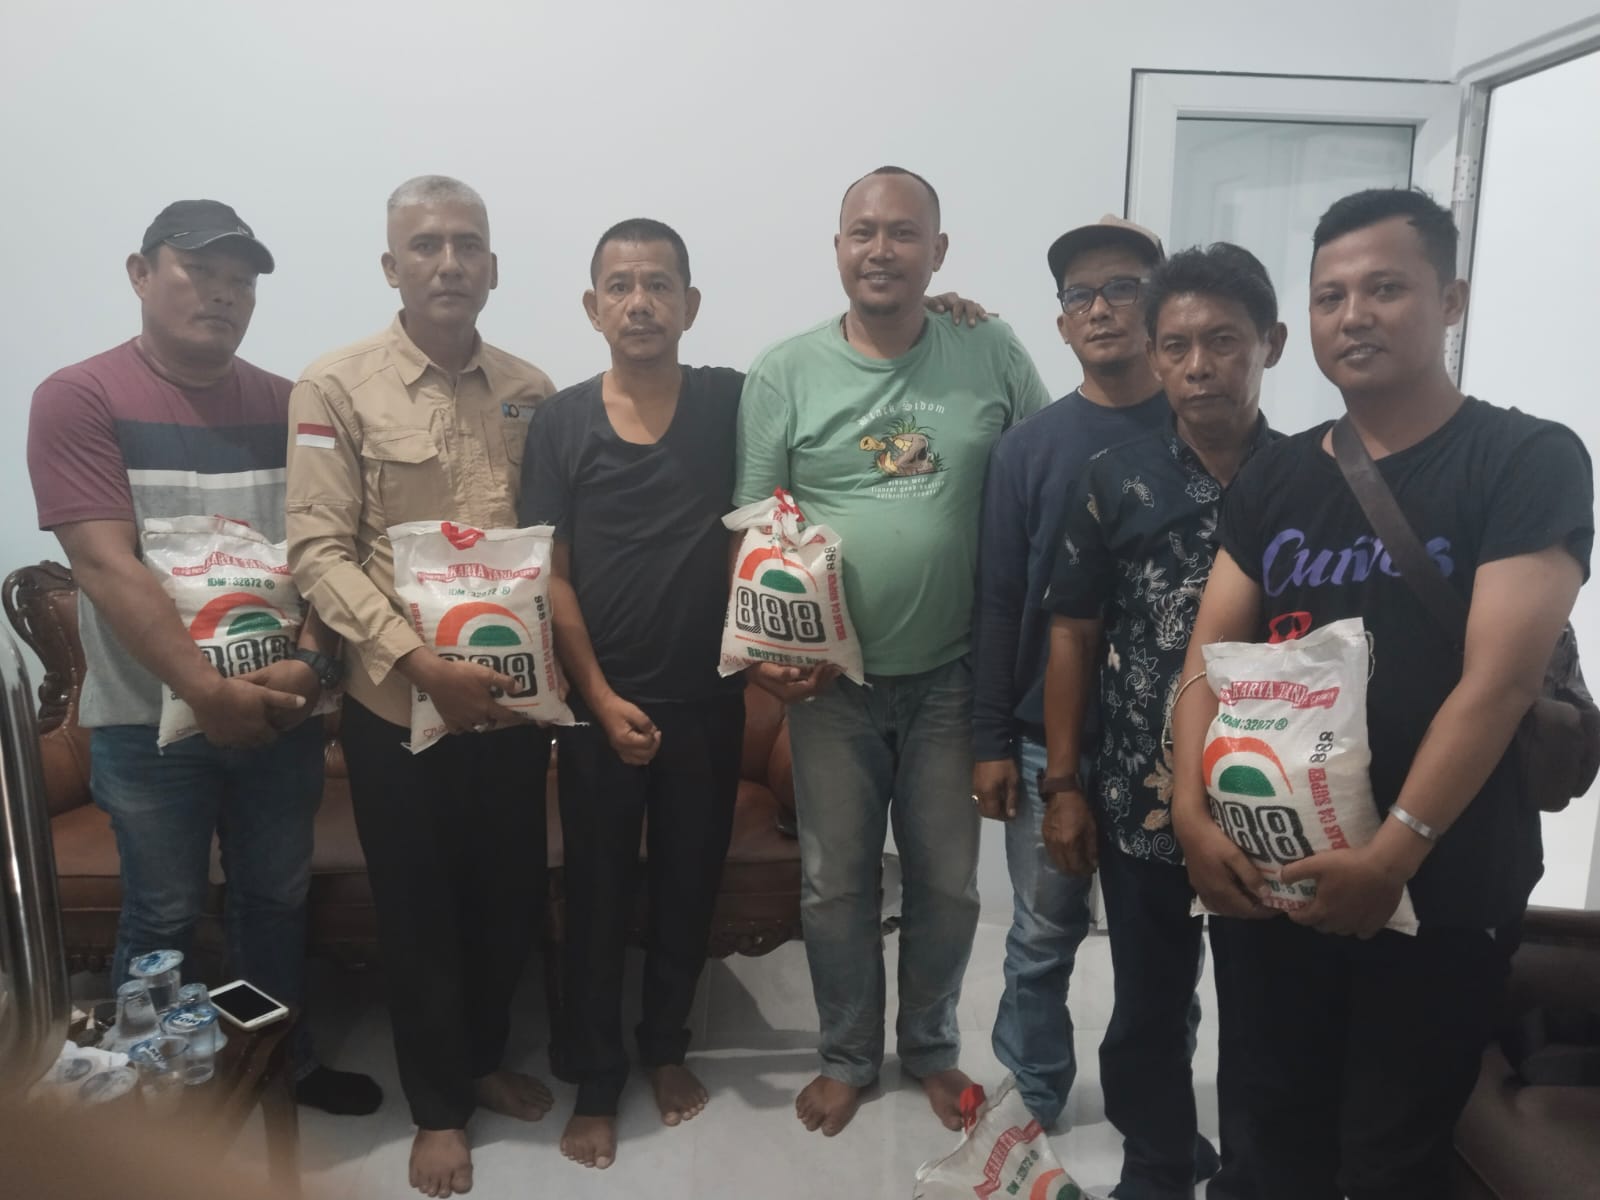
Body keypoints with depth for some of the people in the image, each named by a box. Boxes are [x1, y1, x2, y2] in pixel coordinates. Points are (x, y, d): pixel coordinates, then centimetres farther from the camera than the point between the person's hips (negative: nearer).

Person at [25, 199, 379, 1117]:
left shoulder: (286, 405, 4)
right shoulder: (79, 399, -8)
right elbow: (107, 567, -16)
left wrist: (311, 664, -15)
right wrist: (209, 691, -22)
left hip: (281, 711, 4)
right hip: (151, 718, -3)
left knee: (278, 898, 16)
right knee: (164, 920, 9)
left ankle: (289, 1064, 36)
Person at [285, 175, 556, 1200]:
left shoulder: (530, 389, 5)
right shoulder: (335, 388, -6)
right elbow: (319, 552, -11)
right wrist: (422, 663, -20)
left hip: (514, 696, 4)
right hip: (398, 702, -3)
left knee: (513, 895, 16)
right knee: (420, 910, 11)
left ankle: (487, 1058, 42)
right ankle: (439, 1104, 33)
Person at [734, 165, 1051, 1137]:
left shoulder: (994, 355, -2)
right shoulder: (786, 372, -4)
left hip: (955, 677, 1)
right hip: (831, 680, 0)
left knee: (948, 881, 15)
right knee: (835, 883, 13)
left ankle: (932, 1046, 40)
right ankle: (848, 1055, 37)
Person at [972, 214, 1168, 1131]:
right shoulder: (1029, 447, 0)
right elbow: (999, 603, -1)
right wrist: (992, 741, -3)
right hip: (1049, 739, 0)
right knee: (1043, 938, 12)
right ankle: (1029, 1107, 32)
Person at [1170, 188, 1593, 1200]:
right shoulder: (1277, 478, 7)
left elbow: (1499, 681, -17)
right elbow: (1213, 653, 2)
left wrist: (1395, 852, -22)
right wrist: (1194, 815, -10)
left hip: (1441, 890, -4)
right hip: (1275, 874, 4)